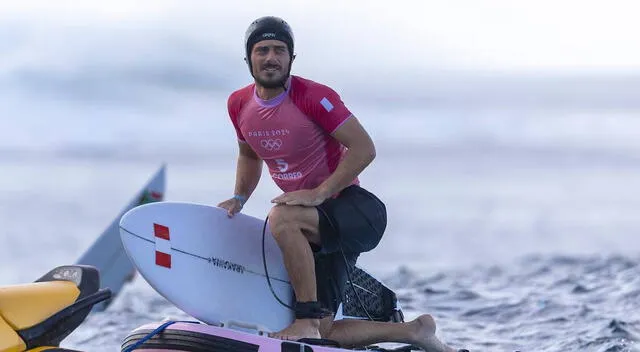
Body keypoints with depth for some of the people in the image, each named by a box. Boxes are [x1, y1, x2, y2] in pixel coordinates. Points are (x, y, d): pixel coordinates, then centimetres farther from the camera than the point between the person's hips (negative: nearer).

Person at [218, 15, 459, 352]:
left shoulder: (313, 97, -17)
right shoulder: (239, 105, 3)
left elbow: (364, 149, -19)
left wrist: (319, 193, -25)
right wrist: (238, 198, 8)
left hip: (357, 210, -7)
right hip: (320, 226, 7)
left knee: (281, 219, -37)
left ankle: (306, 321, -28)